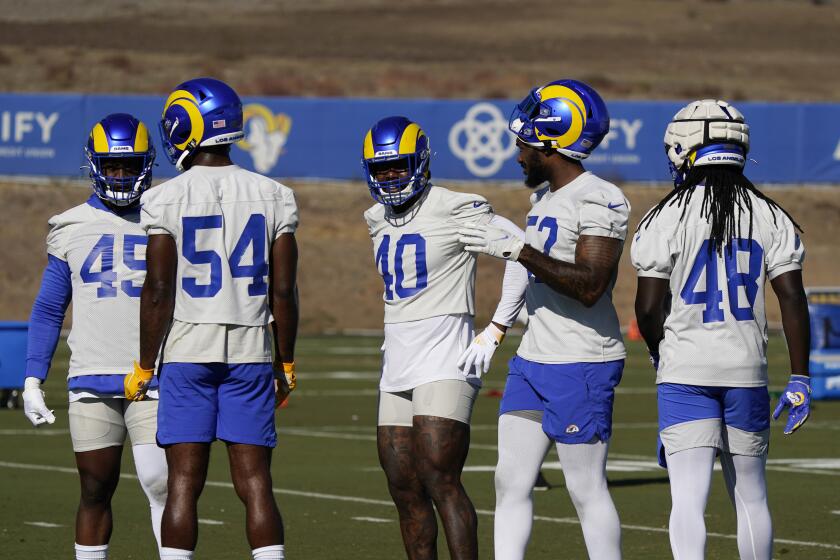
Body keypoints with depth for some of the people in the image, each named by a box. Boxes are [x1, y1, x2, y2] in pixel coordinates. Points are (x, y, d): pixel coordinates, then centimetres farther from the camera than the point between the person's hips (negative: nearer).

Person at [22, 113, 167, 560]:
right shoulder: (71, 229, 8)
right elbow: (48, 311, 13)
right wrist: (32, 381, 6)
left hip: (153, 380, -1)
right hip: (91, 383, 1)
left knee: (160, 484, -14)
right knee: (96, 491, 6)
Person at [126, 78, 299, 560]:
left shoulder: (167, 200, -5)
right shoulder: (273, 197, 2)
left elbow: (158, 291, -7)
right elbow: (284, 291, 2)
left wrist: (144, 366, 2)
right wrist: (286, 364, 12)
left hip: (186, 353, -2)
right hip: (250, 353, 2)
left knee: (184, 482, 1)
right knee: (255, 483, 2)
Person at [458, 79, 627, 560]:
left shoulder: (600, 201, -15)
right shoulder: (544, 199, 15)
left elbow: (589, 286, -26)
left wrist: (516, 250, -26)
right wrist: (495, 330, 25)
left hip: (582, 366, -9)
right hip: (532, 360, 9)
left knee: (588, 490, -4)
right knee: (511, 482, 6)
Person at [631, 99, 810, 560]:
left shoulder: (667, 218, -6)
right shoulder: (769, 217, 3)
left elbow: (648, 307, -7)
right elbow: (793, 300, -1)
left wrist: (658, 351, 15)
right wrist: (799, 379, 3)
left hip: (685, 372, -3)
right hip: (747, 371, 3)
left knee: (688, 499, -10)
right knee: (750, 496, 17)